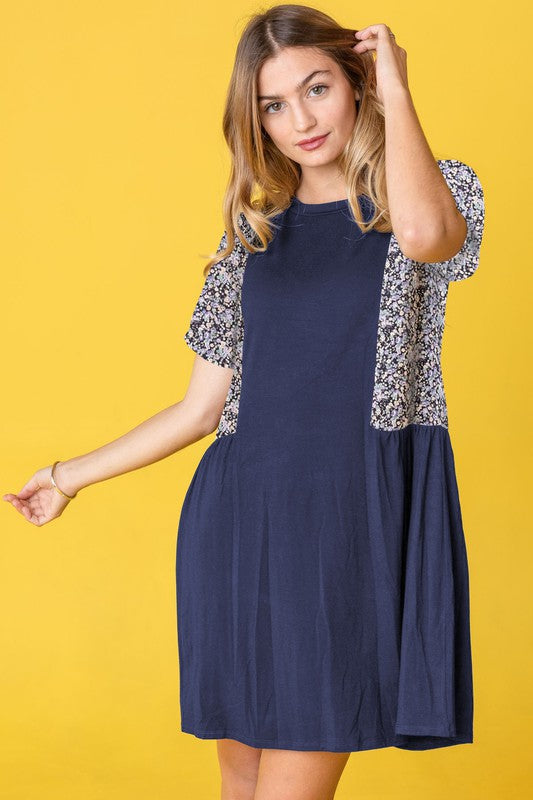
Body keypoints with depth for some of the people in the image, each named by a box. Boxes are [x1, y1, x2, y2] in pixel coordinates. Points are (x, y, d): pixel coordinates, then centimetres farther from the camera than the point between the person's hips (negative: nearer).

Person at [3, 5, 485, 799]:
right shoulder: (252, 233, 15)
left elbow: (423, 233, -24)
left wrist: (395, 92, -10)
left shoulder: (441, 189, 4)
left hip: (356, 518, -4)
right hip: (243, 517, 4)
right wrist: (71, 478, 20)